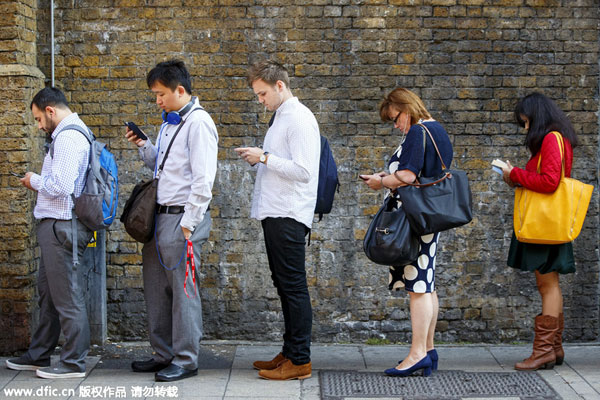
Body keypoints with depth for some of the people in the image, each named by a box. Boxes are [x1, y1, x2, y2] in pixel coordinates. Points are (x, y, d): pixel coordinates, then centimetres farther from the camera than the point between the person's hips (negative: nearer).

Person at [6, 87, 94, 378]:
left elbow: (60, 186, -24)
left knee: (67, 296, -3)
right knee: (48, 293, 18)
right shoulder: (73, 133, 16)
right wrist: (41, 184, 10)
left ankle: (73, 362, 5)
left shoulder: (68, 138, -17)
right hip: (56, 225, 11)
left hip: (60, 226, -11)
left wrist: (35, 181, -7)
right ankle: (38, 356, 29)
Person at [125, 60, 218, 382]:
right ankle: (163, 354, 24)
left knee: (183, 289, -3)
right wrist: (142, 146, 9)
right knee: (156, 288, 13)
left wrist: (188, 223, -18)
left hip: (182, 218, -9)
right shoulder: (169, 122, 17)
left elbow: (203, 179, -17)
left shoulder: (198, 122, -12)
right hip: (160, 216, 9)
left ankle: (185, 360, 6)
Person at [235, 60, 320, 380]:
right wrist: (258, 159, 8)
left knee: (293, 286, -6)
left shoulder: (300, 119, -12)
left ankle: (300, 361, -2)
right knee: (283, 285, 14)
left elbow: (303, 170, -21)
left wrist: (264, 158, -15)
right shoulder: (279, 117, 19)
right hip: (274, 212, 10)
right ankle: (290, 352, 22)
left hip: (289, 216, -10)